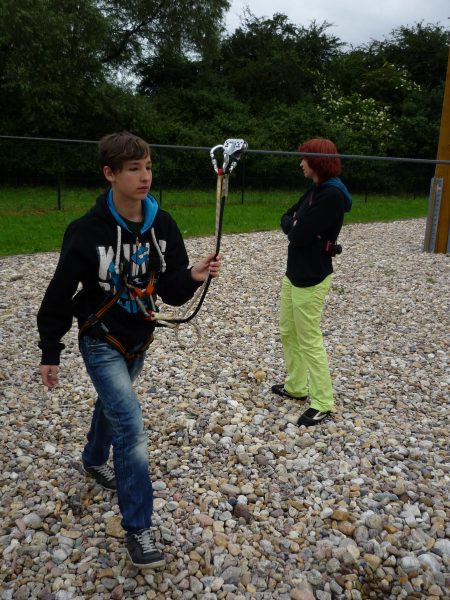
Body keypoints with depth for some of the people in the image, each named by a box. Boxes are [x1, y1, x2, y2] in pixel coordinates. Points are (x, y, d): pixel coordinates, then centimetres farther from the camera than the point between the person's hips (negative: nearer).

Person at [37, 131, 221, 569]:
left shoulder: (163, 226, -9)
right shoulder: (87, 231, -21)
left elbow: (171, 291, -5)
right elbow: (60, 295, -11)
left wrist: (193, 277, -28)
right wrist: (49, 354, -5)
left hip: (138, 339, 5)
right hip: (101, 341, -5)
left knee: (113, 404, 26)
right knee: (130, 424, -13)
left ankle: (93, 461, 57)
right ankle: (137, 529, 2)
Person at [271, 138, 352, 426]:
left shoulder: (332, 195, -20)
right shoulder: (315, 190, 10)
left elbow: (298, 235, -24)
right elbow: (286, 219, 13)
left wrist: (295, 227, -3)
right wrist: (296, 224, -8)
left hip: (312, 278, -10)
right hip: (294, 272, 10)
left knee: (310, 341, -1)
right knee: (288, 333, 18)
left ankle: (323, 403, 12)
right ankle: (296, 386, 34)